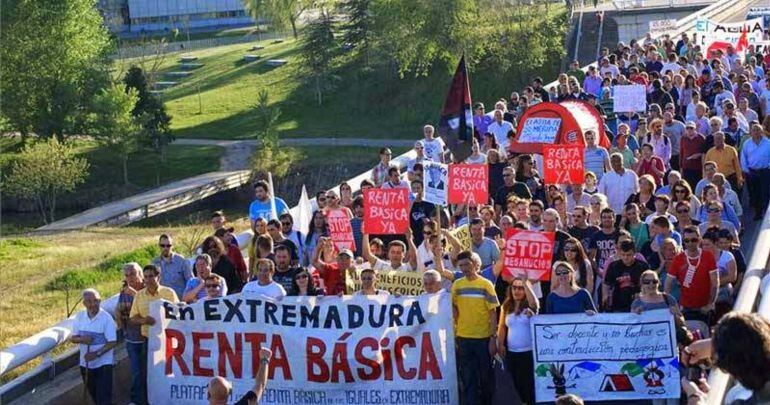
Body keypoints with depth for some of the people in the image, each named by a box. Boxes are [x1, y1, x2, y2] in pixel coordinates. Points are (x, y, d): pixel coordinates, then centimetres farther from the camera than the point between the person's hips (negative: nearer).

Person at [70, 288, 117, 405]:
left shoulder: (106, 318, -15)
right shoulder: (79, 317, -1)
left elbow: (112, 342, -16)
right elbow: (72, 338, 4)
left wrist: (96, 354, -25)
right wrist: (81, 339, -19)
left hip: (103, 363, -5)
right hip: (86, 363, 5)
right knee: (94, 395, 19)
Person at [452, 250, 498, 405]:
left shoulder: (486, 285, -5)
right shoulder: (457, 285, 3)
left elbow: (493, 313, -4)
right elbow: (453, 307, 12)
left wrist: (493, 338, -8)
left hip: (483, 337, -2)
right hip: (463, 338, 2)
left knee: (486, 375, 9)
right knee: (468, 378, 5)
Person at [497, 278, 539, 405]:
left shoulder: (530, 306, -5)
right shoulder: (506, 306, 8)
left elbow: (534, 302, -30)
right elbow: (502, 326, 13)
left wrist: (525, 282, -31)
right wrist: (500, 344, 3)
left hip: (528, 352, -4)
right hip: (511, 352, 5)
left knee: (529, 384, -1)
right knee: (514, 384, 10)